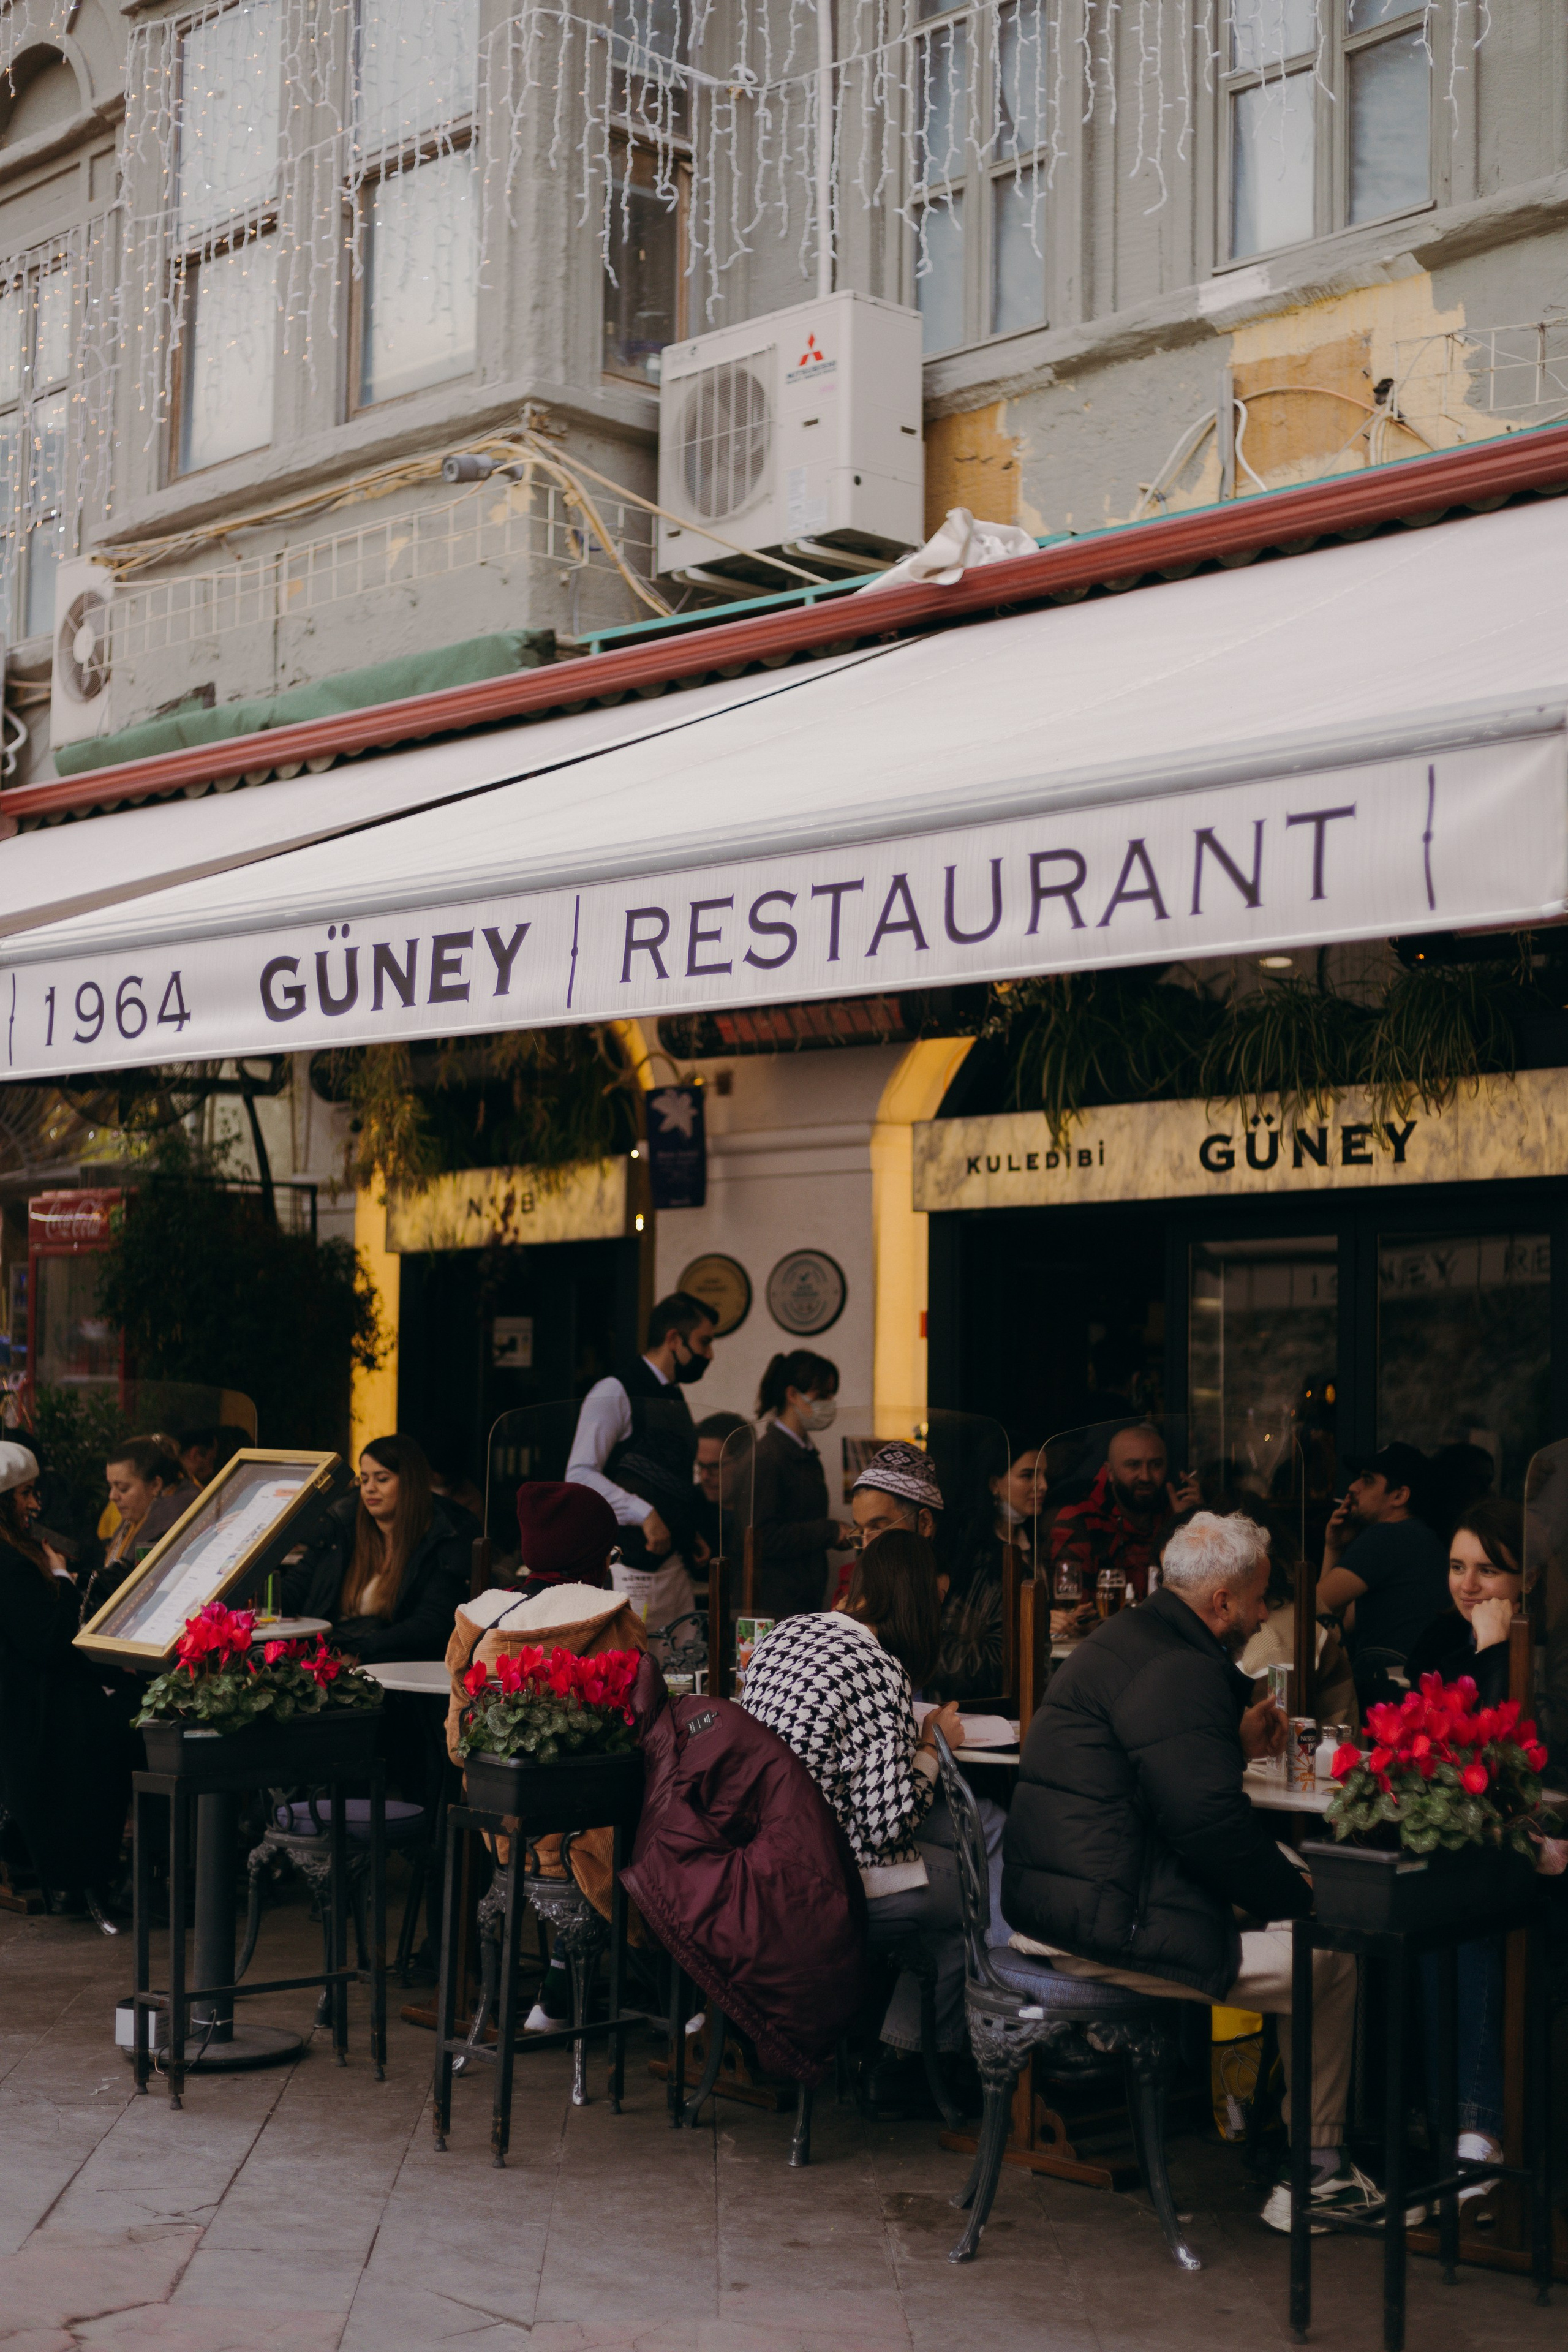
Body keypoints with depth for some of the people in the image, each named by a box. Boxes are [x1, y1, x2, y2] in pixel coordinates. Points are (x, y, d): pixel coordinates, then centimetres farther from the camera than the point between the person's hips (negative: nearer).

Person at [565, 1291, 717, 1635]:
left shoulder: (676, 1400, 20)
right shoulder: (615, 1394, -6)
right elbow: (579, 1474, -15)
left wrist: (689, 1533, 14)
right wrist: (643, 1514, -22)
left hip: (672, 1564, 8)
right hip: (629, 1565, -8)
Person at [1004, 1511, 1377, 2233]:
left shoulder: (1127, 1640, 17)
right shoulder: (1178, 1670, -18)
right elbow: (1212, 1822, -24)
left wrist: (1236, 1746, 26)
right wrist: (1297, 1895, -10)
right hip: (1104, 1927, -11)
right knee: (1328, 1963, -5)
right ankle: (1315, 2170, 9)